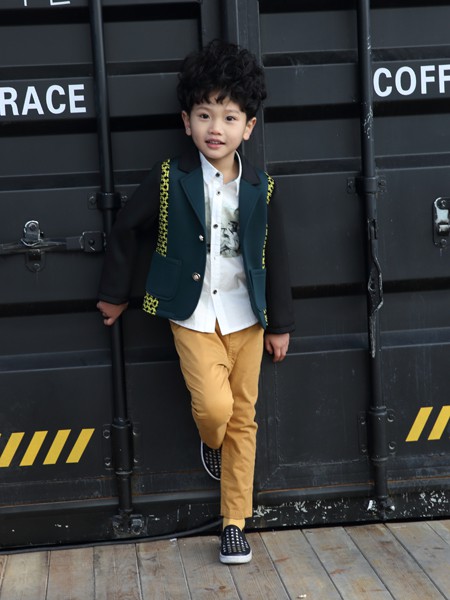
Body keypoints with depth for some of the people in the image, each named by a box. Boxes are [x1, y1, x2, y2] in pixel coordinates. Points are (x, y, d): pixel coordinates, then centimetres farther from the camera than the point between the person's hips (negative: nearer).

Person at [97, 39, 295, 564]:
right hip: (193, 315, -2)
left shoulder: (260, 188, -2)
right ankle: (210, 441, 21)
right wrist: (114, 294, 7)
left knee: (243, 419, 6)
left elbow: (274, 257, 4)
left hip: (246, 316, 2)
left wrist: (280, 324, 7)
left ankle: (235, 522, 20)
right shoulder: (170, 179, -8)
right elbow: (125, 229, 3)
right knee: (214, 406, -18)